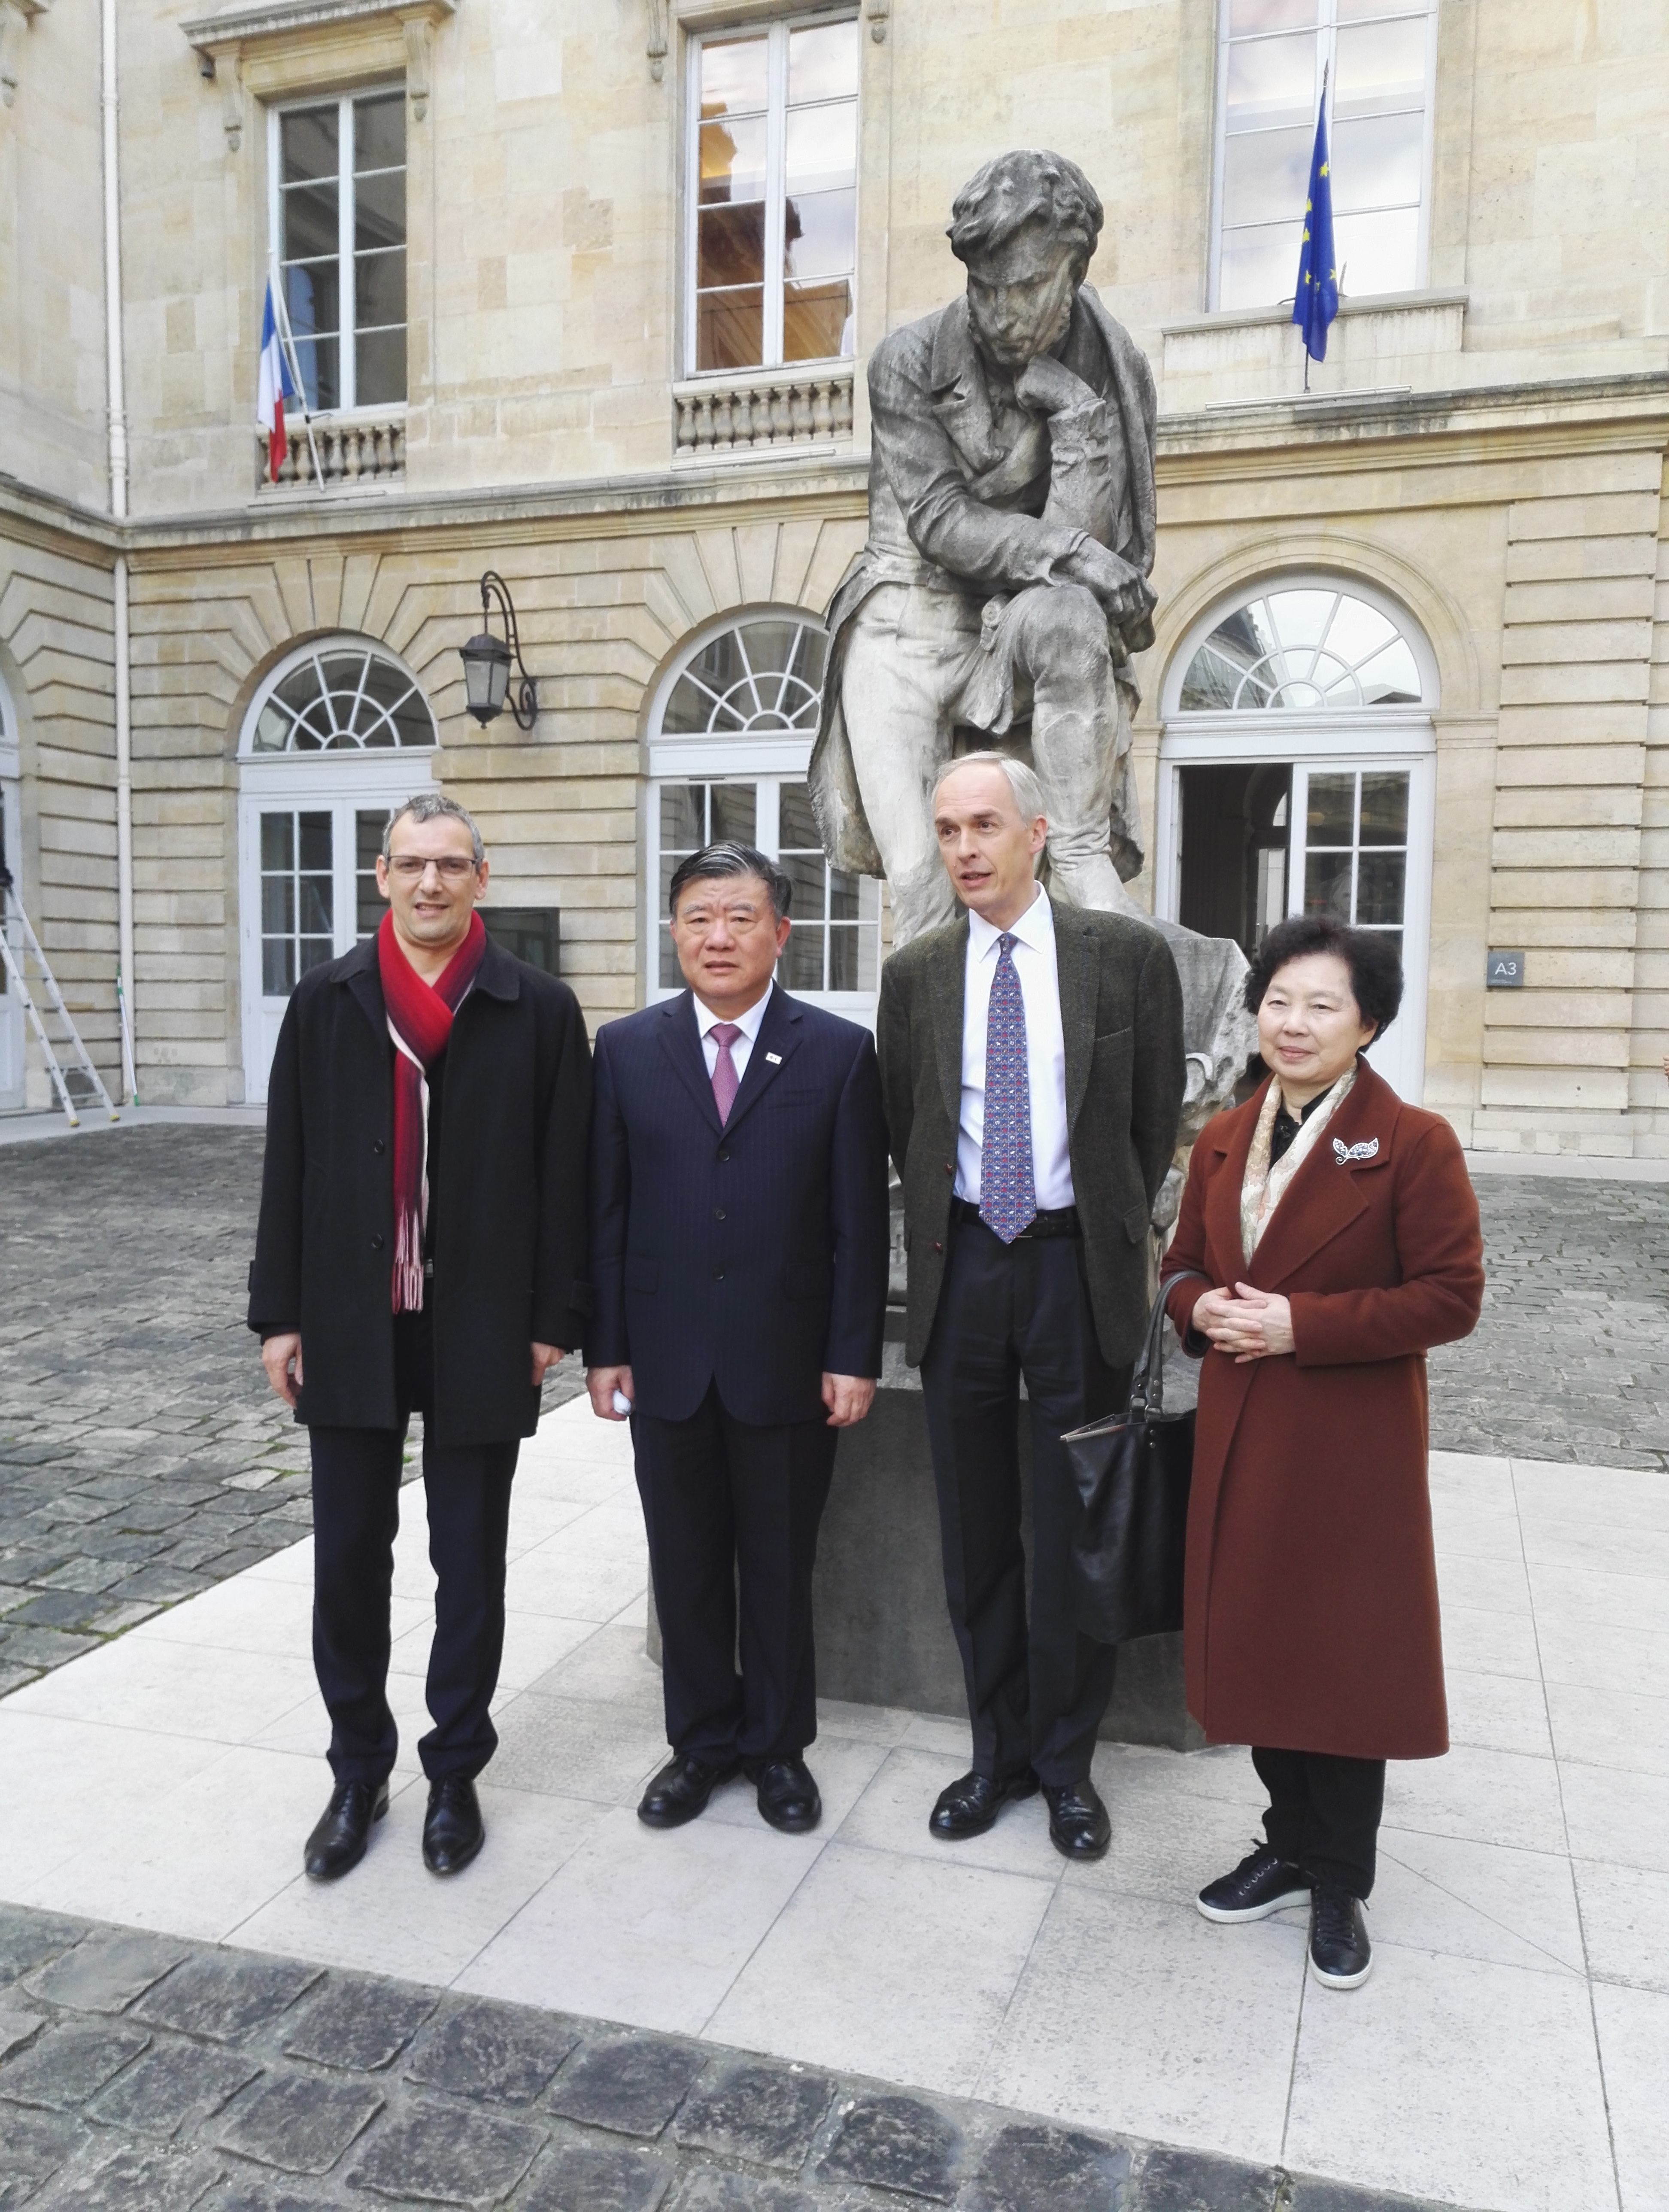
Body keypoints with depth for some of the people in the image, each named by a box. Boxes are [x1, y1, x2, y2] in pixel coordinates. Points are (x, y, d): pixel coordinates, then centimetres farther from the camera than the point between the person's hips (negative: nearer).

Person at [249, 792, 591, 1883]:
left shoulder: (540, 1010, -4)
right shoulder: (326, 1002, 2)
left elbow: (565, 1176, -3)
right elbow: (290, 1166, 4)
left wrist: (555, 1320, -5)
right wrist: (280, 1314, 2)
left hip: (481, 1331, -2)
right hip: (351, 1325, 2)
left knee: (470, 1565, 11)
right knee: (348, 1558, 11)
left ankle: (457, 1772, 29)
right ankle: (359, 1772, 30)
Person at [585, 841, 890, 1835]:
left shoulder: (840, 1051, -3)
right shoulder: (626, 1048, 2)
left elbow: (860, 1219, -3)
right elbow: (606, 1211, 3)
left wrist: (854, 1356, -7)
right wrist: (604, 1346, 0)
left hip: (788, 1362, -1)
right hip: (666, 1361, 2)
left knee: (781, 1566, 13)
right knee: (686, 1566, 14)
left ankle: (780, 1745, 32)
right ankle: (702, 1741, 33)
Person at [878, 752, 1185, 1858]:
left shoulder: (1129, 955, -3)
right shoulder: (915, 974, 5)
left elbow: (1158, 1115, 3)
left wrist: (1111, 1233, 5)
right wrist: (945, 1226, 8)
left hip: (1078, 1267, -2)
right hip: (961, 1266, 3)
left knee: (1075, 1534, 7)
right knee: (976, 1530, 13)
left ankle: (1067, 1763, 26)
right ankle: (999, 1750, 30)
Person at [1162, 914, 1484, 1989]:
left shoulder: (1414, 1143, -10)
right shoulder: (1225, 1141, 7)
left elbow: (1452, 1295, -13)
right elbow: (1185, 1267, 16)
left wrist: (1301, 1323, -20)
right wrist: (1201, 1309, -8)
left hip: (1352, 1449, -5)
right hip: (1240, 1437, 5)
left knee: (1346, 1658, 7)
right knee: (1255, 1645, 14)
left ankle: (1341, 1887, 27)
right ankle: (1291, 1848, 36)